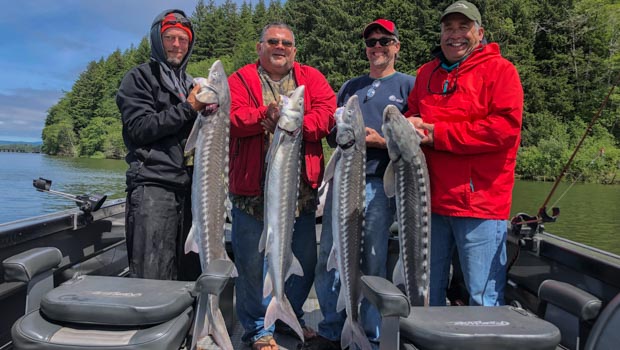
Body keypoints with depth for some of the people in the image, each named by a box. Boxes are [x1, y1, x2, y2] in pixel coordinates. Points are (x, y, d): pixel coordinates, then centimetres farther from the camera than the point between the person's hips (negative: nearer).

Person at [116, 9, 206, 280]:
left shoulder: (190, 85, 24)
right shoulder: (140, 77, 5)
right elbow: (139, 128, -9)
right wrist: (188, 108, -10)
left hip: (189, 187, 6)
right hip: (152, 188, -6)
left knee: (189, 275, 9)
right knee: (152, 281, -9)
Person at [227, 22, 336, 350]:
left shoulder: (311, 77, 11)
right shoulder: (241, 79, 5)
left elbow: (327, 112, -5)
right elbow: (230, 116, -12)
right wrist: (265, 115, -26)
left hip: (302, 189, 3)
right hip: (253, 190, -2)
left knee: (305, 261, 14)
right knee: (253, 262, 6)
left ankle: (292, 315, 38)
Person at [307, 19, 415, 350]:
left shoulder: (408, 85, 7)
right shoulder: (350, 86, 20)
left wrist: (382, 141, -14)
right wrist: (342, 134, -1)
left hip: (379, 183, -4)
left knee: (373, 262, 3)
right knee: (329, 257, 6)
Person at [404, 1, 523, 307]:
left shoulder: (499, 69, -2)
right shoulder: (427, 72, 16)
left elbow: (505, 127, -14)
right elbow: (411, 115, 19)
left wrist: (437, 133, -14)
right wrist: (411, 127, -7)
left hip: (480, 202, -5)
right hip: (431, 200, 6)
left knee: (483, 297, 2)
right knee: (427, 290, 17)